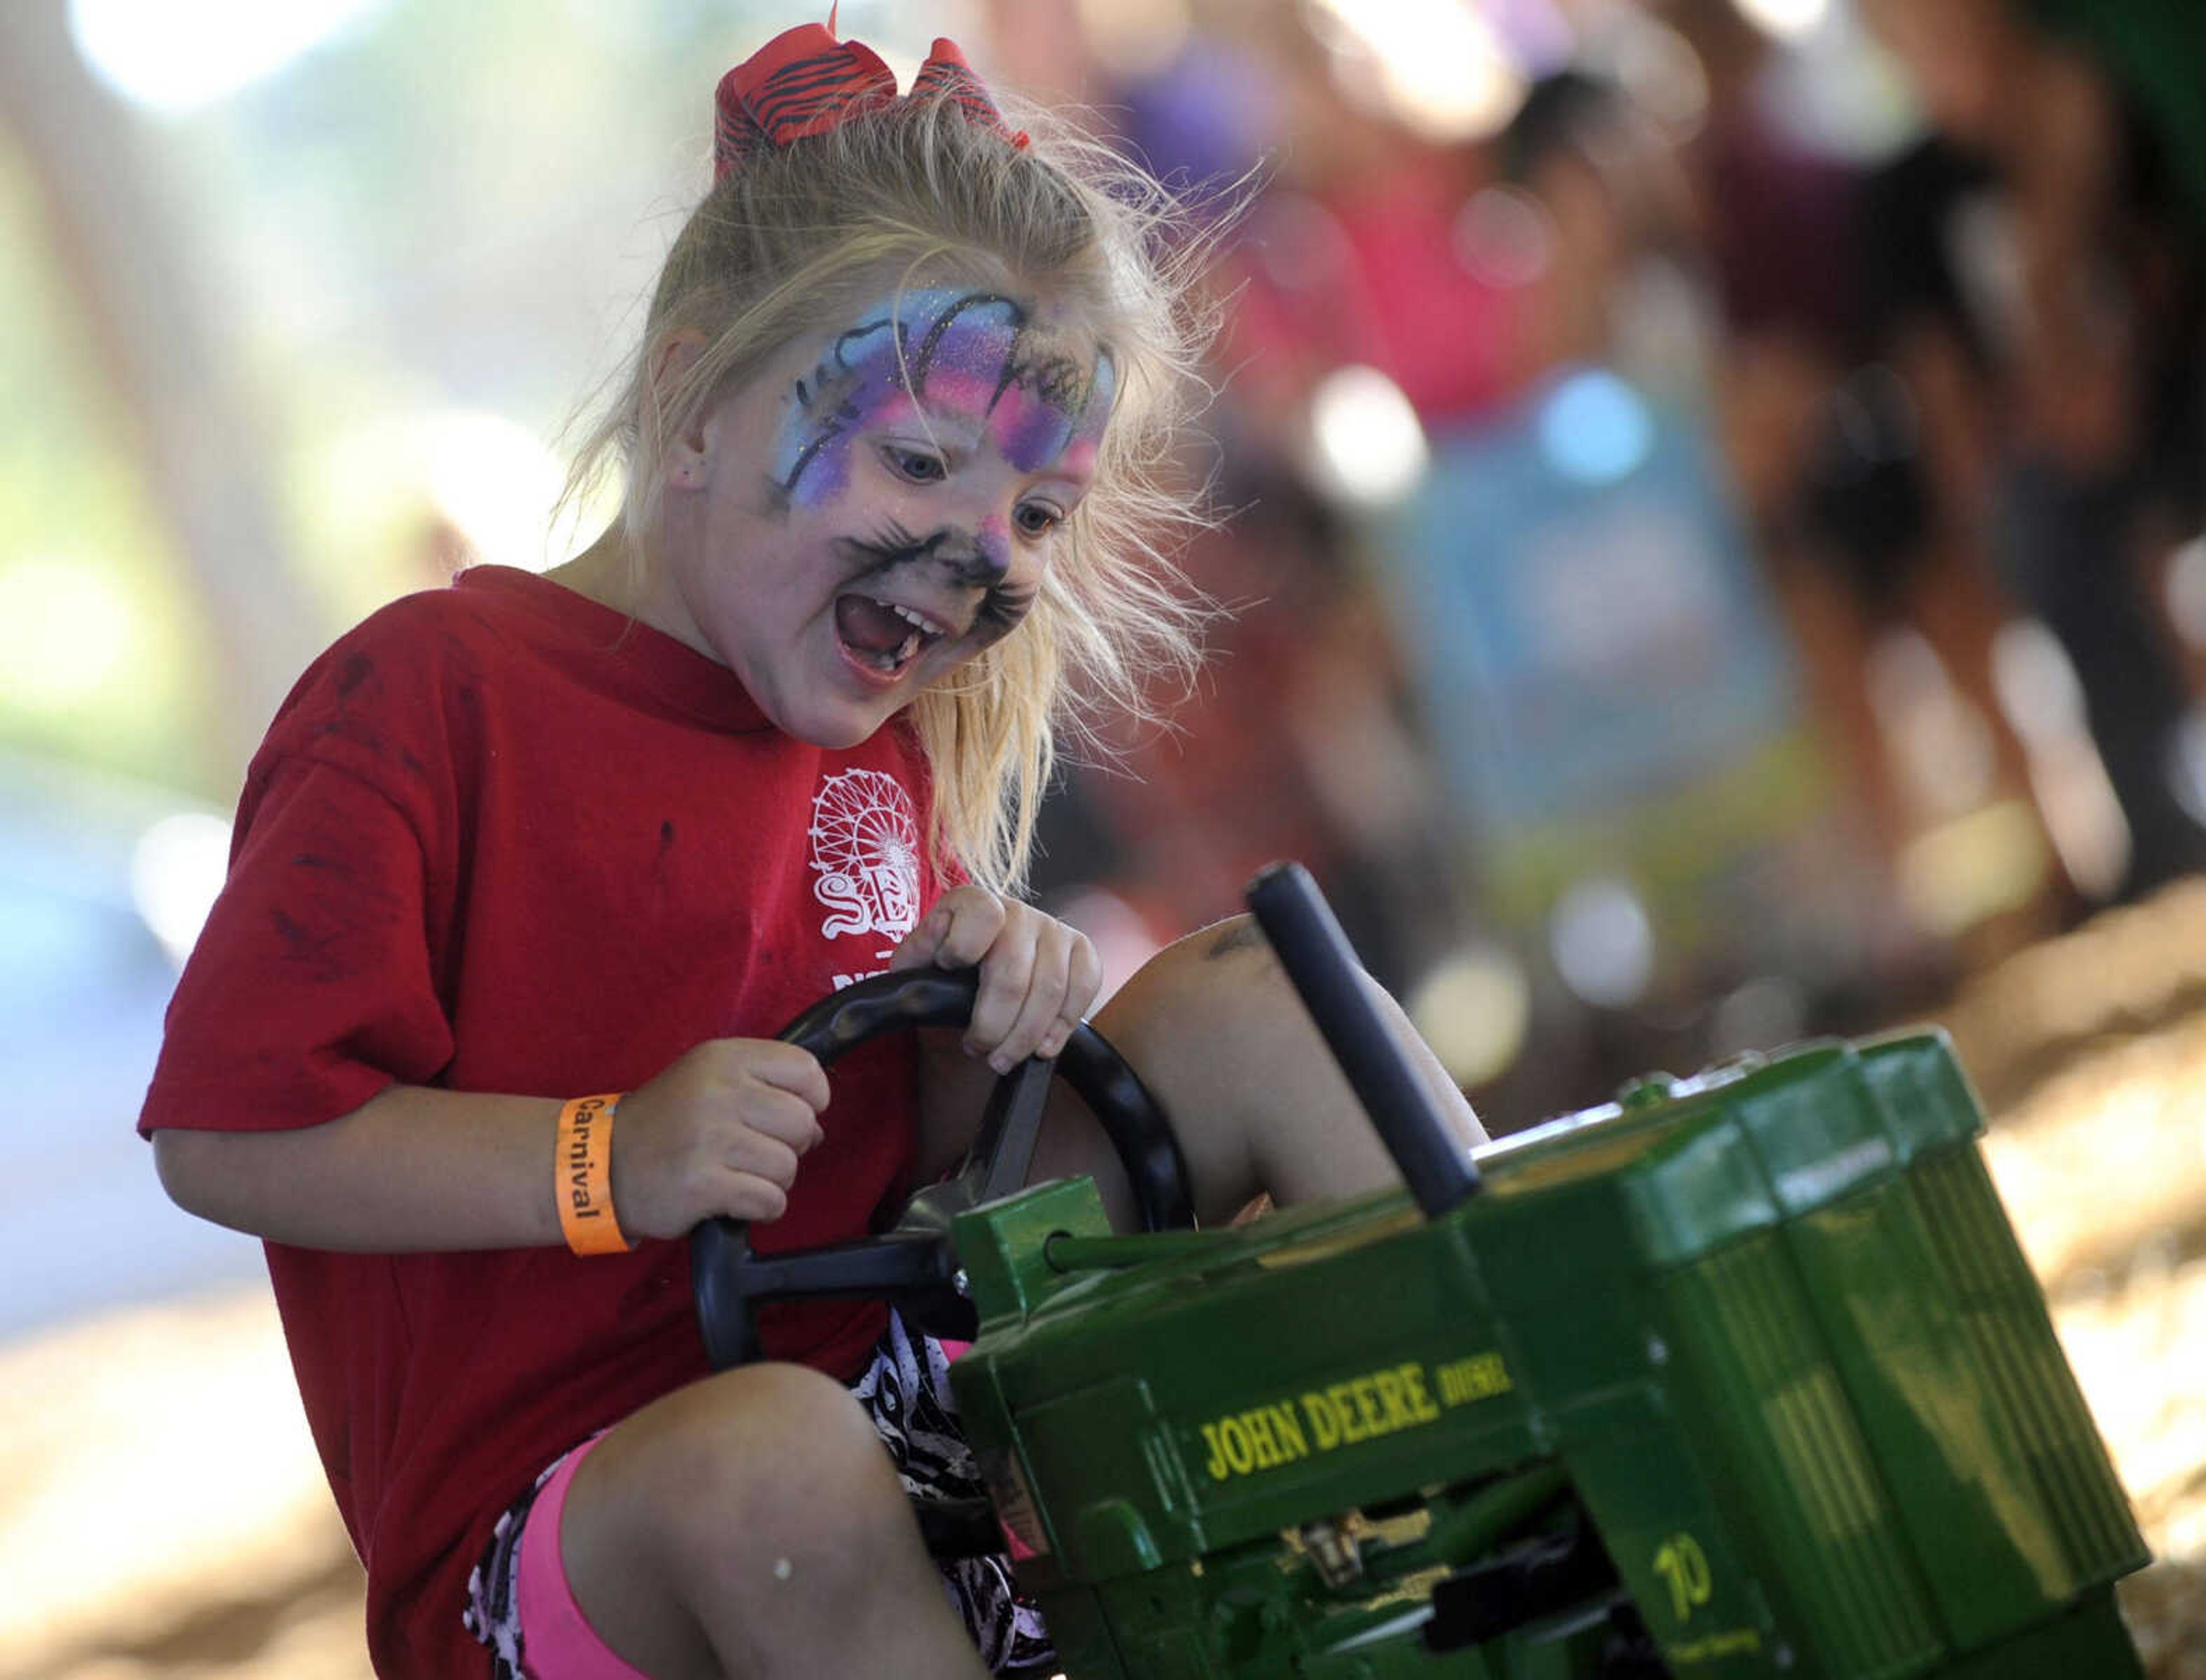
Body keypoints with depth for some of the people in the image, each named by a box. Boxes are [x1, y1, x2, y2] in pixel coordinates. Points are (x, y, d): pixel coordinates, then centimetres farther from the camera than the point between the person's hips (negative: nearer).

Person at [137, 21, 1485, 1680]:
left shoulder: (881, 743, 12)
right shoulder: (434, 693, -11)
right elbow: (227, 1137, -15)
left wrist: (980, 1035, -6)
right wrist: (611, 1163, -24)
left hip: (898, 1394, 7)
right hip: (559, 1527, -7)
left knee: (1254, 997, 3)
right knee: (774, 1456, -43)